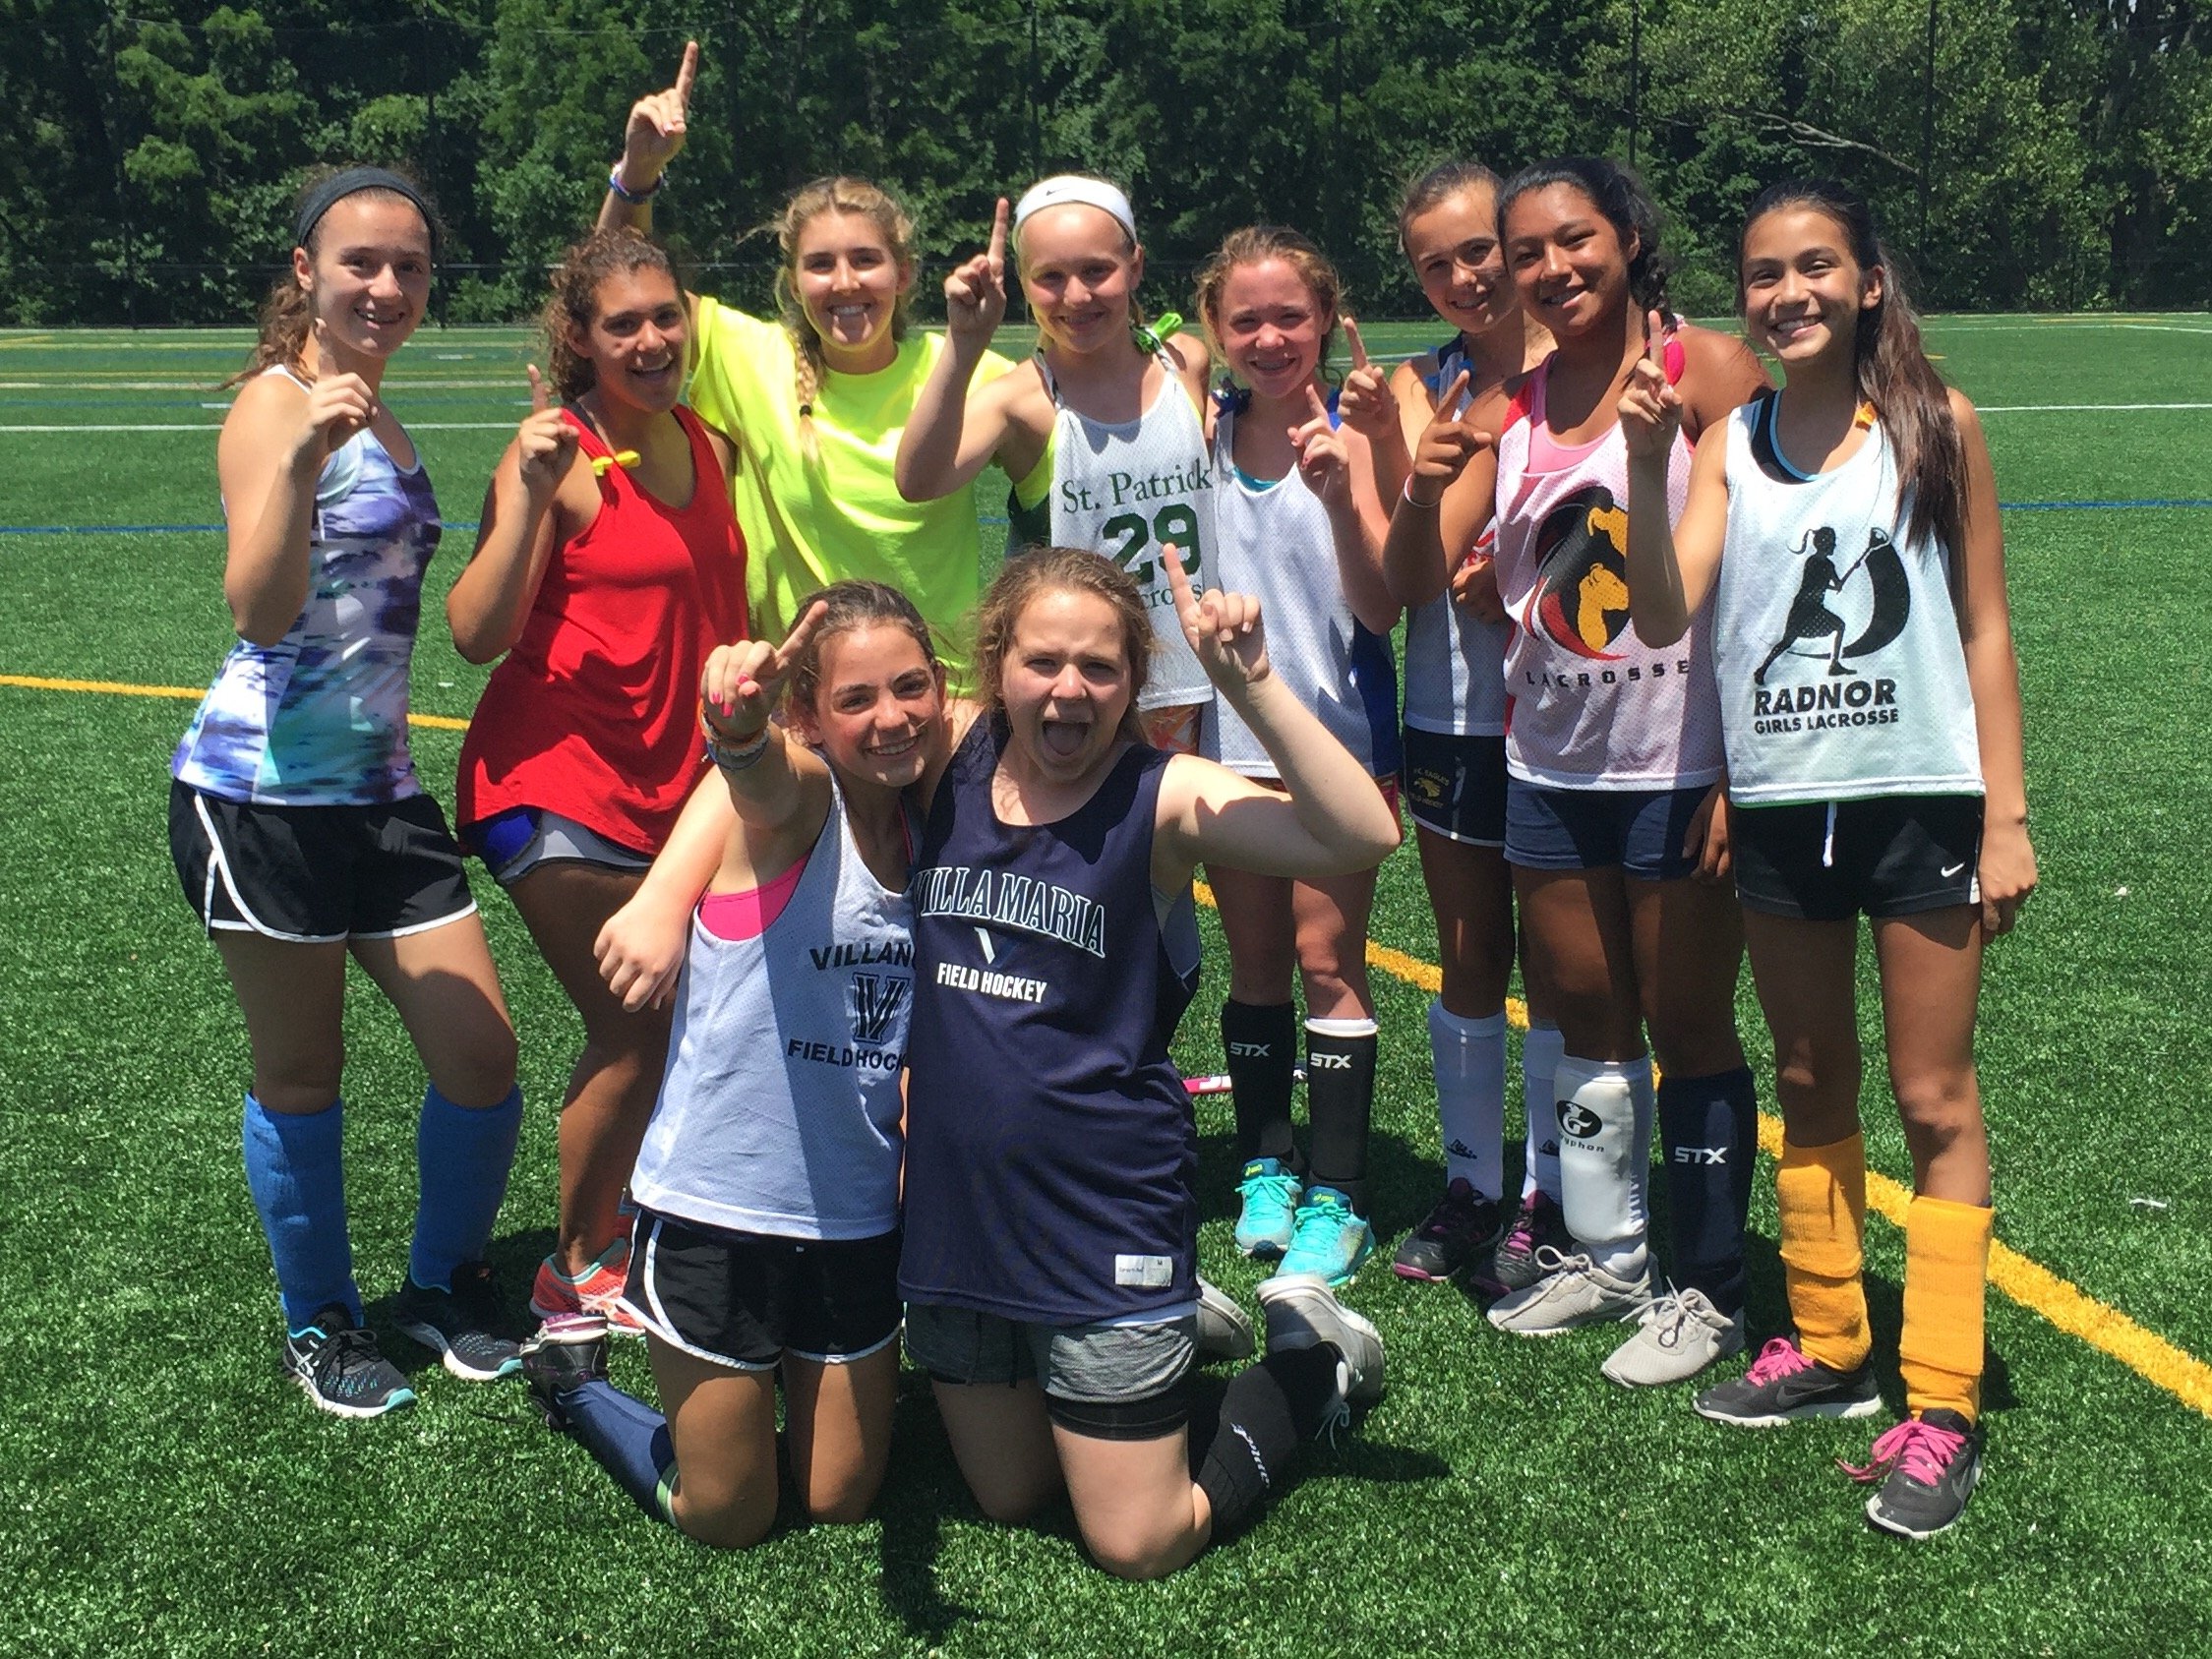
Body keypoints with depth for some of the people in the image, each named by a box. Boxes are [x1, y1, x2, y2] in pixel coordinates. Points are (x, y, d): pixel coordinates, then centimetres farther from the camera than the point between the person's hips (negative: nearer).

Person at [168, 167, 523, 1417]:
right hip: (264, 793, -7)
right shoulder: (278, 402, -11)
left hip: (380, 789, 7)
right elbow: (263, 612, -25)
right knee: (302, 1075, 7)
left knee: (483, 1058, 6)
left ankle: (445, 1287, 29)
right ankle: (321, 1326, 27)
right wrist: (301, 455, -35)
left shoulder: (384, 426, 13)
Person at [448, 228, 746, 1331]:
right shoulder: (556, 459, -13)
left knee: (679, 1022, 9)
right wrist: (530, 496, -29)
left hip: (674, 780, 7)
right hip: (560, 784, -7)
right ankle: (578, 1274, 14)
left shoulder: (710, 447, 7)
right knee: (634, 1031, -5)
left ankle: (611, 1252, 25)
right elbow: (476, 634, -21)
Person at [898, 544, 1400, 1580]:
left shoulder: (1164, 798, -15)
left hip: (1105, 1222, -5)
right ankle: (1166, 1322, 43)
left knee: (1138, 1548, 7)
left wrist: (1248, 685, -35)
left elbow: (1361, 837, -29)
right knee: (1008, 1499, 23)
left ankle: (1312, 1358, 30)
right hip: (955, 1212, 5)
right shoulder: (951, 766, -4)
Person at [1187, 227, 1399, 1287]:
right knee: (1255, 960, 13)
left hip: (1334, 732, -4)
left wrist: (1340, 498, -29)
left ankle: (1336, 1197, 8)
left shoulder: (1348, 437, -10)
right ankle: (1264, 1167, 26)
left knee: (1326, 957, -1)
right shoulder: (1203, 436, 1)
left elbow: (1382, 611, -18)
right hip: (1230, 733, 4)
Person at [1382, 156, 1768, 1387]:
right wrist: (1425, 489, -17)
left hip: (1682, 766, -5)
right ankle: (1605, 1254, 30)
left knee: (1690, 1026, 4)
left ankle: (1712, 1289, 17)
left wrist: (1744, 771, -15)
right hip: (1554, 767, 5)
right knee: (1587, 1021, 15)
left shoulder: (1706, 372, -8)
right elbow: (1418, 582, 4)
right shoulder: (1507, 408, 7)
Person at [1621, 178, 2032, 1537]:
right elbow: (1664, 618, -11)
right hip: (1779, 805, 3)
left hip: (1922, 800, -3)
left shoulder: (1935, 425, -3)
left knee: (1935, 1100, 1)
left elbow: (1984, 627, -1)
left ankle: (1942, 1407, 7)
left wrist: (2007, 815, -5)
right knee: (1811, 1089, 15)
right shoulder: (1727, 445, 1)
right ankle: (1828, 1348, 29)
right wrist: (1645, 463, -21)